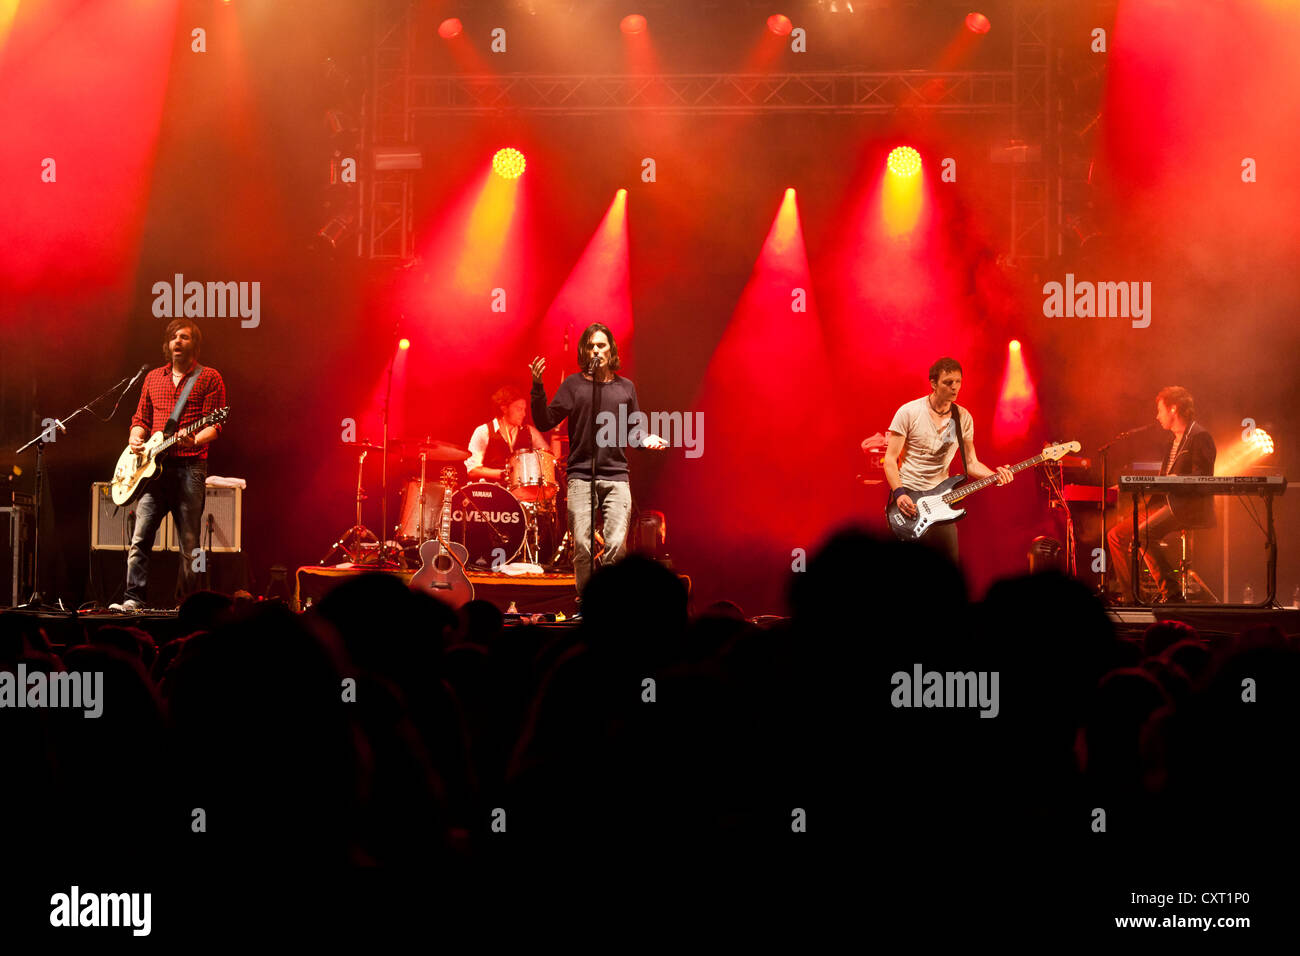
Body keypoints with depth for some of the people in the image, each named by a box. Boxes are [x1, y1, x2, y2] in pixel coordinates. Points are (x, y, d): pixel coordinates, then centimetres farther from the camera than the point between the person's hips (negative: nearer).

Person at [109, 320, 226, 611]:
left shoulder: (209, 378, 4)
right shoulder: (153, 378, 19)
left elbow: (214, 426, -2)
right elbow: (141, 418, 22)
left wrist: (195, 440, -22)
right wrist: (135, 437, 1)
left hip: (190, 466, -3)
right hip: (153, 467, 4)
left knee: (189, 544, -2)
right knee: (140, 538, -8)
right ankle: (133, 600, -10)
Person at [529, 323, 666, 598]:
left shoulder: (625, 387, 15)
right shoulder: (573, 384, 7)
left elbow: (634, 429, 23)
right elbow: (545, 422, 2)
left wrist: (647, 439, 1)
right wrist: (538, 387, -10)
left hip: (617, 477, 1)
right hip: (581, 477, -1)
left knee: (616, 545, -11)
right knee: (583, 548, -7)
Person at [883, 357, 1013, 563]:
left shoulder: (963, 418, 6)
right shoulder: (909, 413, -8)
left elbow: (971, 463, 9)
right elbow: (890, 458, -6)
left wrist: (994, 476, -10)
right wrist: (899, 493, -18)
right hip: (908, 497, -4)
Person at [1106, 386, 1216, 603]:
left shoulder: (1199, 436, -9)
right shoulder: (1174, 439, 21)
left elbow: (1201, 479, -19)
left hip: (1190, 506, -10)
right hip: (1165, 502, 10)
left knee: (1140, 535, -29)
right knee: (1116, 536, 2)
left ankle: (1170, 593, -24)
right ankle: (1129, 596, 2)